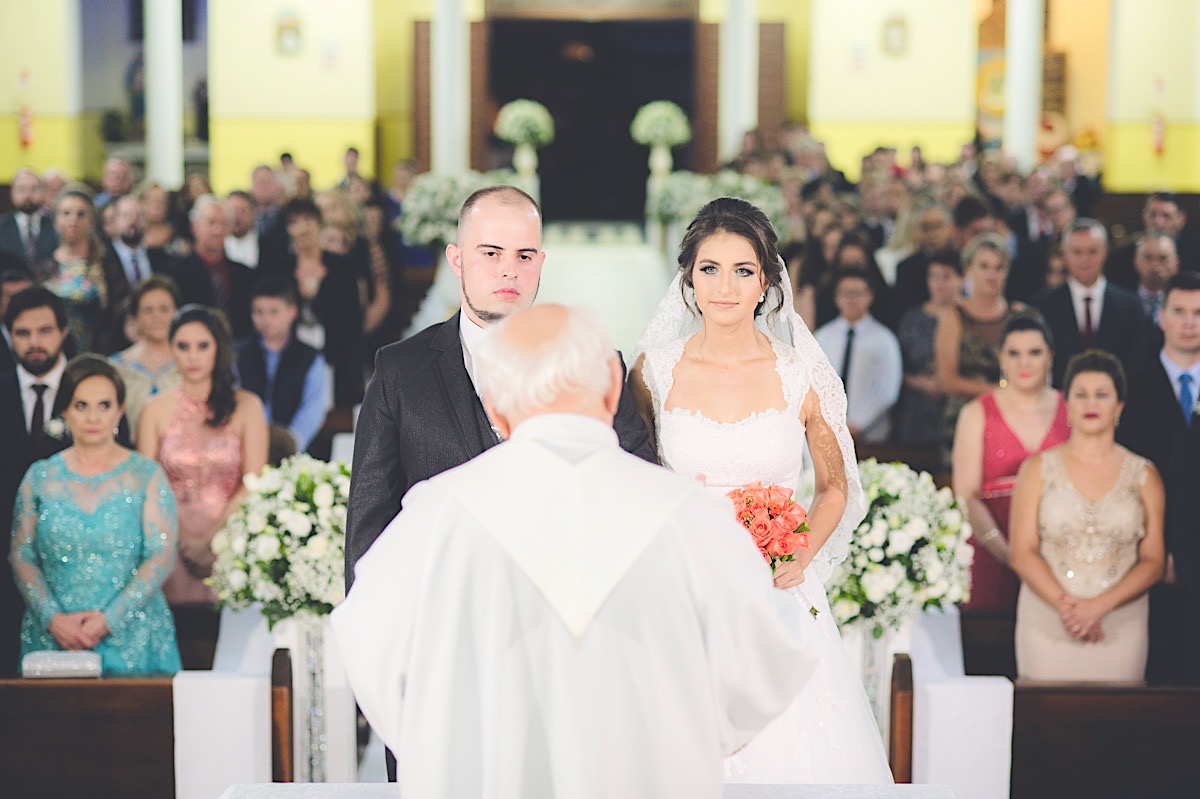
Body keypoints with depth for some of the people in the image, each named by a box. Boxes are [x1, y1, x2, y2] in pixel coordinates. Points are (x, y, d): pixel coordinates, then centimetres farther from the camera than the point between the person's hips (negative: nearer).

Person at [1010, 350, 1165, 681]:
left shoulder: (1144, 476, 7)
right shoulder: (1038, 469, 6)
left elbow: (1153, 562, 2)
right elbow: (1022, 552, 0)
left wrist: (1099, 606, -11)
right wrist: (1065, 605, -14)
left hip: (1121, 627, 1)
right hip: (1047, 624, 0)